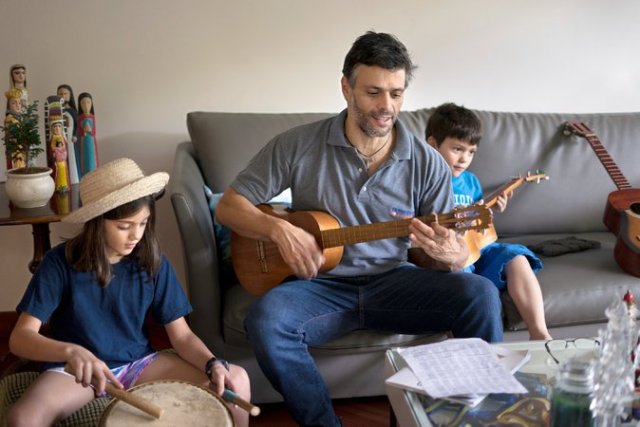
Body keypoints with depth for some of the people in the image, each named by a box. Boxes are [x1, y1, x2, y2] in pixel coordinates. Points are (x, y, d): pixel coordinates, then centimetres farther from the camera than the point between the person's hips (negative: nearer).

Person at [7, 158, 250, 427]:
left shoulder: (153, 262, -7)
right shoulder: (60, 262, -16)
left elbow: (182, 335, -6)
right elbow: (20, 337, -21)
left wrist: (213, 364, -26)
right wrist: (70, 351, -41)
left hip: (138, 363, 3)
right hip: (78, 367, -2)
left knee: (235, 380, -13)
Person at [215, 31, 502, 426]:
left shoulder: (427, 164, -2)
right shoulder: (298, 146, -6)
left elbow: (458, 253, 2)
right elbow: (229, 206, -1)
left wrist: (450, 253, -25)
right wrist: (278, 228, -21)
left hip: (393, 282, 1)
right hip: (320, 284, -1)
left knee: (480, 295, -24)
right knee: (266, 319, -33)